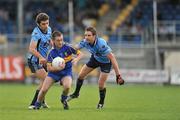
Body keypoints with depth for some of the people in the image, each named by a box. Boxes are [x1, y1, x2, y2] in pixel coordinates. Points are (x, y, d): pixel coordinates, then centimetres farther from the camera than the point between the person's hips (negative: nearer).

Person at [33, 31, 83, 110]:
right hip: (54, 72, 1)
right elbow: (49, 68, -14)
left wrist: (76, 59, -25)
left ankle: (63, 99, 4)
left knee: (67, 86, -31)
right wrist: (59, 68, -31)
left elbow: (80, 54, -4)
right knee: (44, 90, -9)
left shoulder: (67, 47, -14)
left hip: (66, 72, -1)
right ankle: (37, 105, 19)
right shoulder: (52, 53, -14)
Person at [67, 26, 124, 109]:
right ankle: (76, 94, 36)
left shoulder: (101, 44, -42)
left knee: (101, 84, -10)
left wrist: (118, 75, -44)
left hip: (105, 61, -6)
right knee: (81, 75, 9)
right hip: (95, 58, 6)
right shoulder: (85, 42, -24)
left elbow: (112, 58, -41)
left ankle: (101, 102, 19)